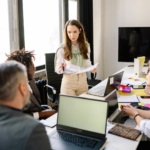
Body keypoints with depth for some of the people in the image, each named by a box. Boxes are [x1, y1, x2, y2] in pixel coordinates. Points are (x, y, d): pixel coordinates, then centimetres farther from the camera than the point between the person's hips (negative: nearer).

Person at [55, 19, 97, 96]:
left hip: (83, 81, 3)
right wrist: (60, 68, -25)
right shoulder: (62, 48, -9)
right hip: (68, 81, -3)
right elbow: (58, 69, -4)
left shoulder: (86, 46, 1)